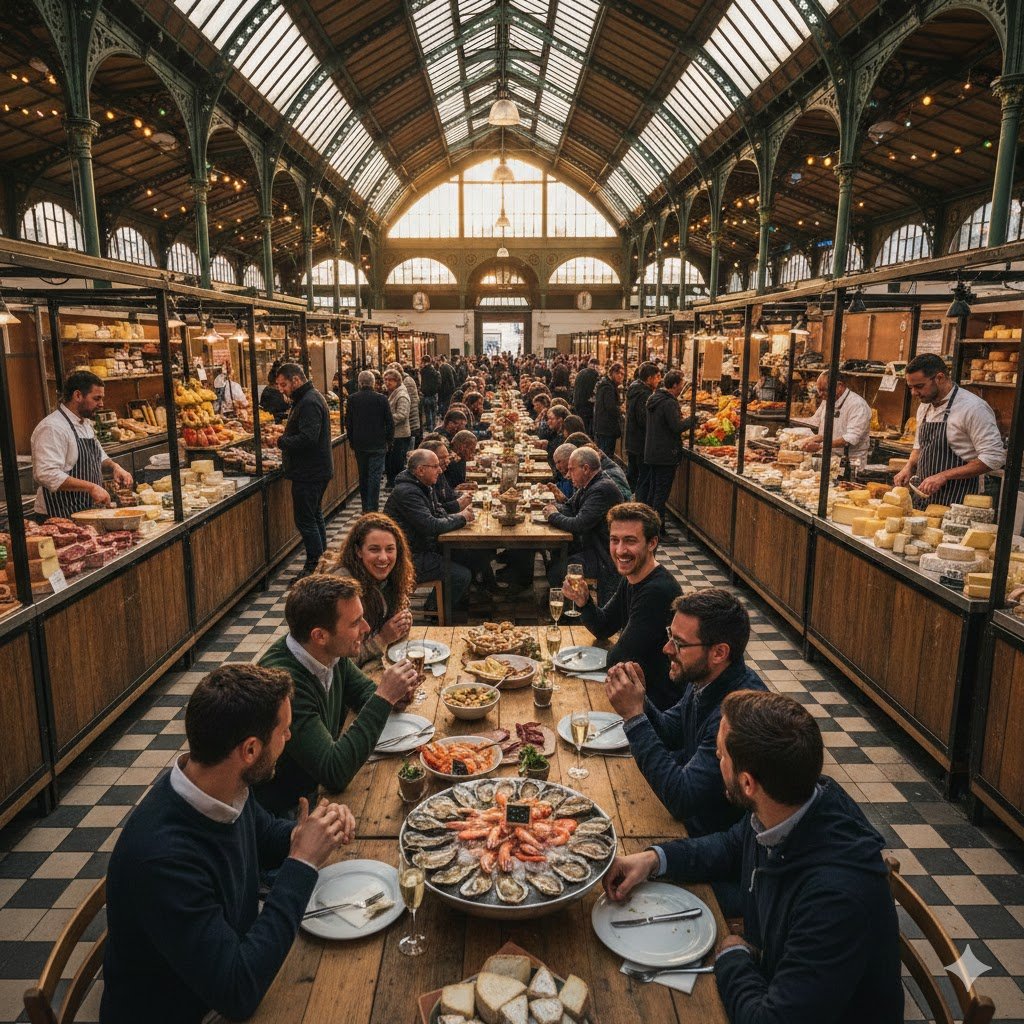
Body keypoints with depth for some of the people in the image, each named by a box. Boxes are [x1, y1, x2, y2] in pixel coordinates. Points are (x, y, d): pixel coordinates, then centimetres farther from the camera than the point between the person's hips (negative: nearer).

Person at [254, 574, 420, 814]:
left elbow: (363, 689, 14)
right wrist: (383, 698, -30)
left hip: (320, 788, 7)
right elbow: (335, 774, -31)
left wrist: (394, 695, -9)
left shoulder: (331, 654, -6)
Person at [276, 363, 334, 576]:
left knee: (306, 521, -6)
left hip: (309, 474, -11)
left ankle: (314, 567, -1)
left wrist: (281, 441, -16)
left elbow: (307, 438, -28)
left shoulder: (309, 403, -19)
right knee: (315, 517, 18)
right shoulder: (309, 398, 16)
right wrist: (284, 439, 8)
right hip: (317, 470, 11)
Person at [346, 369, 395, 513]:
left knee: (363, 475, 15)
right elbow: (390, 422, -4)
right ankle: (372, 508, -6)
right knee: (375, 476, -1)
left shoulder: (352, 399, -2)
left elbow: (348, 422, 4)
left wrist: (352, 441, 15)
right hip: (378, 444, -3)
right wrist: (390, 441, 7)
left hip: (359, 444, 3)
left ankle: (365, 507, 22)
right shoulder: (381, 399, -8)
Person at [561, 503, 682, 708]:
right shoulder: (630, 578, 2)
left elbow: (617, 660, -24)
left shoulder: (658, 591, -28)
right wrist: (583, 602, -8)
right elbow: (603, 629, 10)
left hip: (657, 702, -8)